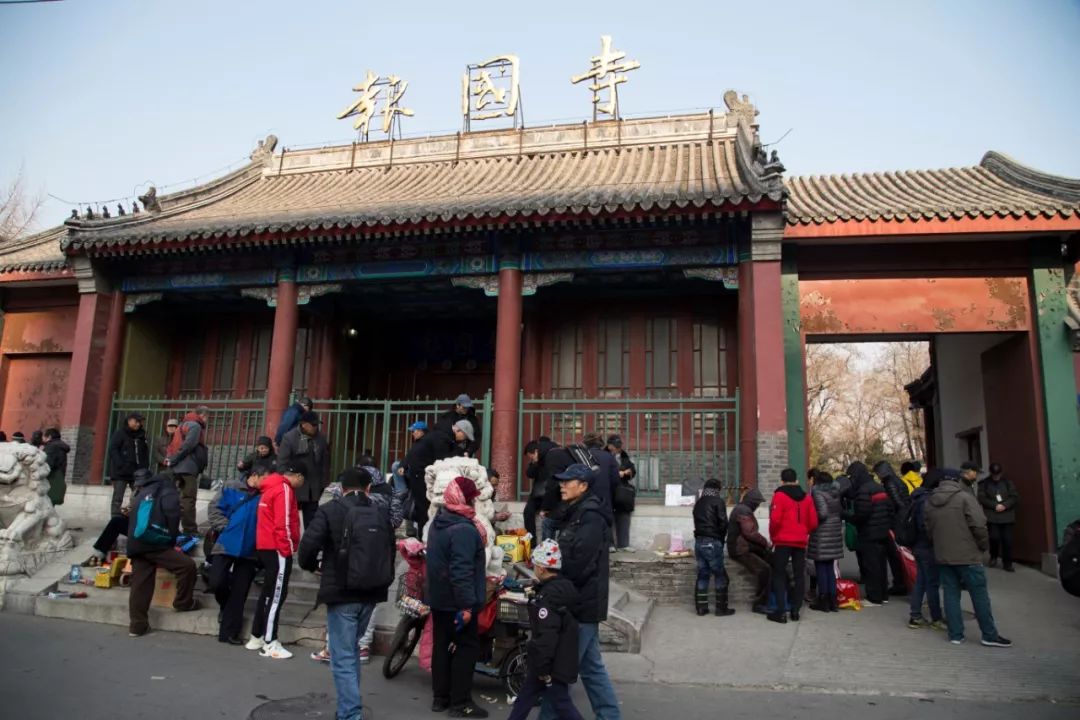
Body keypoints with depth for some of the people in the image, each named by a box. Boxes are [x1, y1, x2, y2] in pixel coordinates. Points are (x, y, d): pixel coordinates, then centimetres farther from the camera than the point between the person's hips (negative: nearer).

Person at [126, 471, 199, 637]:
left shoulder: (142, 493, 27)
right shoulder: (168, 494, 5)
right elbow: (172, 520, -4)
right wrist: (171, 541, 10)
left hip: (135, 545, 8)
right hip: (153, 544, -8)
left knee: (140, 584, 8)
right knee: (187, 565, -3)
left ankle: (137, 625, 9)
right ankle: (183, 603, 7)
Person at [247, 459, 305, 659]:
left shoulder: (270, 487, 15)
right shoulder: (284, 489, -14)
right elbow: (283, 523, -20)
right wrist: (286, 549, -14)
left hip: (265, 546, 10)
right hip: (277, 549, -9)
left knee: (269, 592, 16)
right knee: (277, 595, -5)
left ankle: (256, 637, 24)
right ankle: (270, 644, -3)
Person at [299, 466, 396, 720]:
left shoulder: (330, 510, -9)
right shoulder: (382, 512, 5)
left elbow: (308, 547, -14)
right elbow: (391, 550, 10)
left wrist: (313, 566, 7)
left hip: (341, 593, -5)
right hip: (371, 592, 5)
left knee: (343, 657, 2)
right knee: (352, 649, 24)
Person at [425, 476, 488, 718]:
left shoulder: (437, 523, 9)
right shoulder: (464, 529, -22)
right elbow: (461, 571, -28)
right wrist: (467, 605, -25)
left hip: (438, 598, 9)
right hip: (456, 602, -9)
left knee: (442, 645, 15)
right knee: (466, 647, 1)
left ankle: (440, 697, 23)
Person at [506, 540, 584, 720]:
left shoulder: (548, 596, -23)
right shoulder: (565, 587, 6)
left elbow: (546, 637, -26)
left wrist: (542, 668, -19)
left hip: (553, 663, -9)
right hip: (561, 659, 9)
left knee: (561, 702, 1)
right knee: (526, 695, 19)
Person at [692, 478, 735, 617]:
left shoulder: (698, 503, 12)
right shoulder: (718, 501, -6)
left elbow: (698, 522, 11)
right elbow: (723, 523, -11)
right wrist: (721, 539, 5)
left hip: (699, 541, 6)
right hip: (713, 542, -6)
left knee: (702, 575, 11)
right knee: (720, 575, 4)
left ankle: (701, 607, 13)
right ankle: (721, 608, 7)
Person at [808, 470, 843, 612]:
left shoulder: (817, 492, -12)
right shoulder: (836, 492, 9)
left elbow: (822, 513, -20)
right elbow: (842, 512, 9)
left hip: (822, 533, -7)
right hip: (835, 533, 7)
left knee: (821, 567, 3)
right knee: (830, 567, 14)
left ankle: (823, 601, 7)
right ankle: (833, 600, 17)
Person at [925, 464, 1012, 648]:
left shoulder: (930, 500, 7)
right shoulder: (965, 497, -11)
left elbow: (928, 529, 8)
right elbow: (978, 526, -16)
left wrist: (940, 546, 16)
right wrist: (984, 546, 0)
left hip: (942, 555, 6)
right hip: (967, 555, -5)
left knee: (951, 594, 10)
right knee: (980, 595, 5)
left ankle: (955, 634, 13)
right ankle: (990, 635, 12)